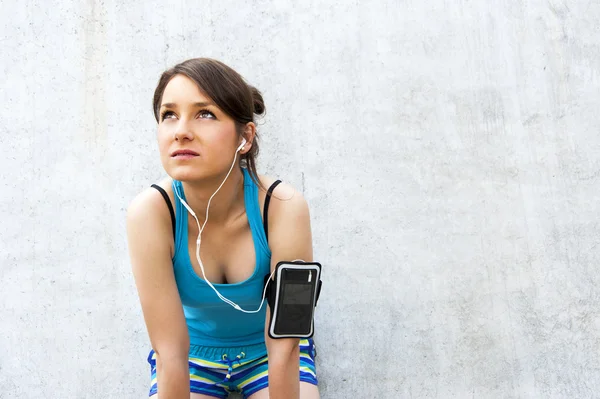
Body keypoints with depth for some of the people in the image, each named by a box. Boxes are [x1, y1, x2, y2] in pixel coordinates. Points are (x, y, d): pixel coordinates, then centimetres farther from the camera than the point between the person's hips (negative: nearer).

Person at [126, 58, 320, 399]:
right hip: (194, 352, 1)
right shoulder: (151, 212, -28)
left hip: (268, 349, 0)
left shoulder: (283, 207, -30)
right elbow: (170, 353, -24)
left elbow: (284, 347, -22)